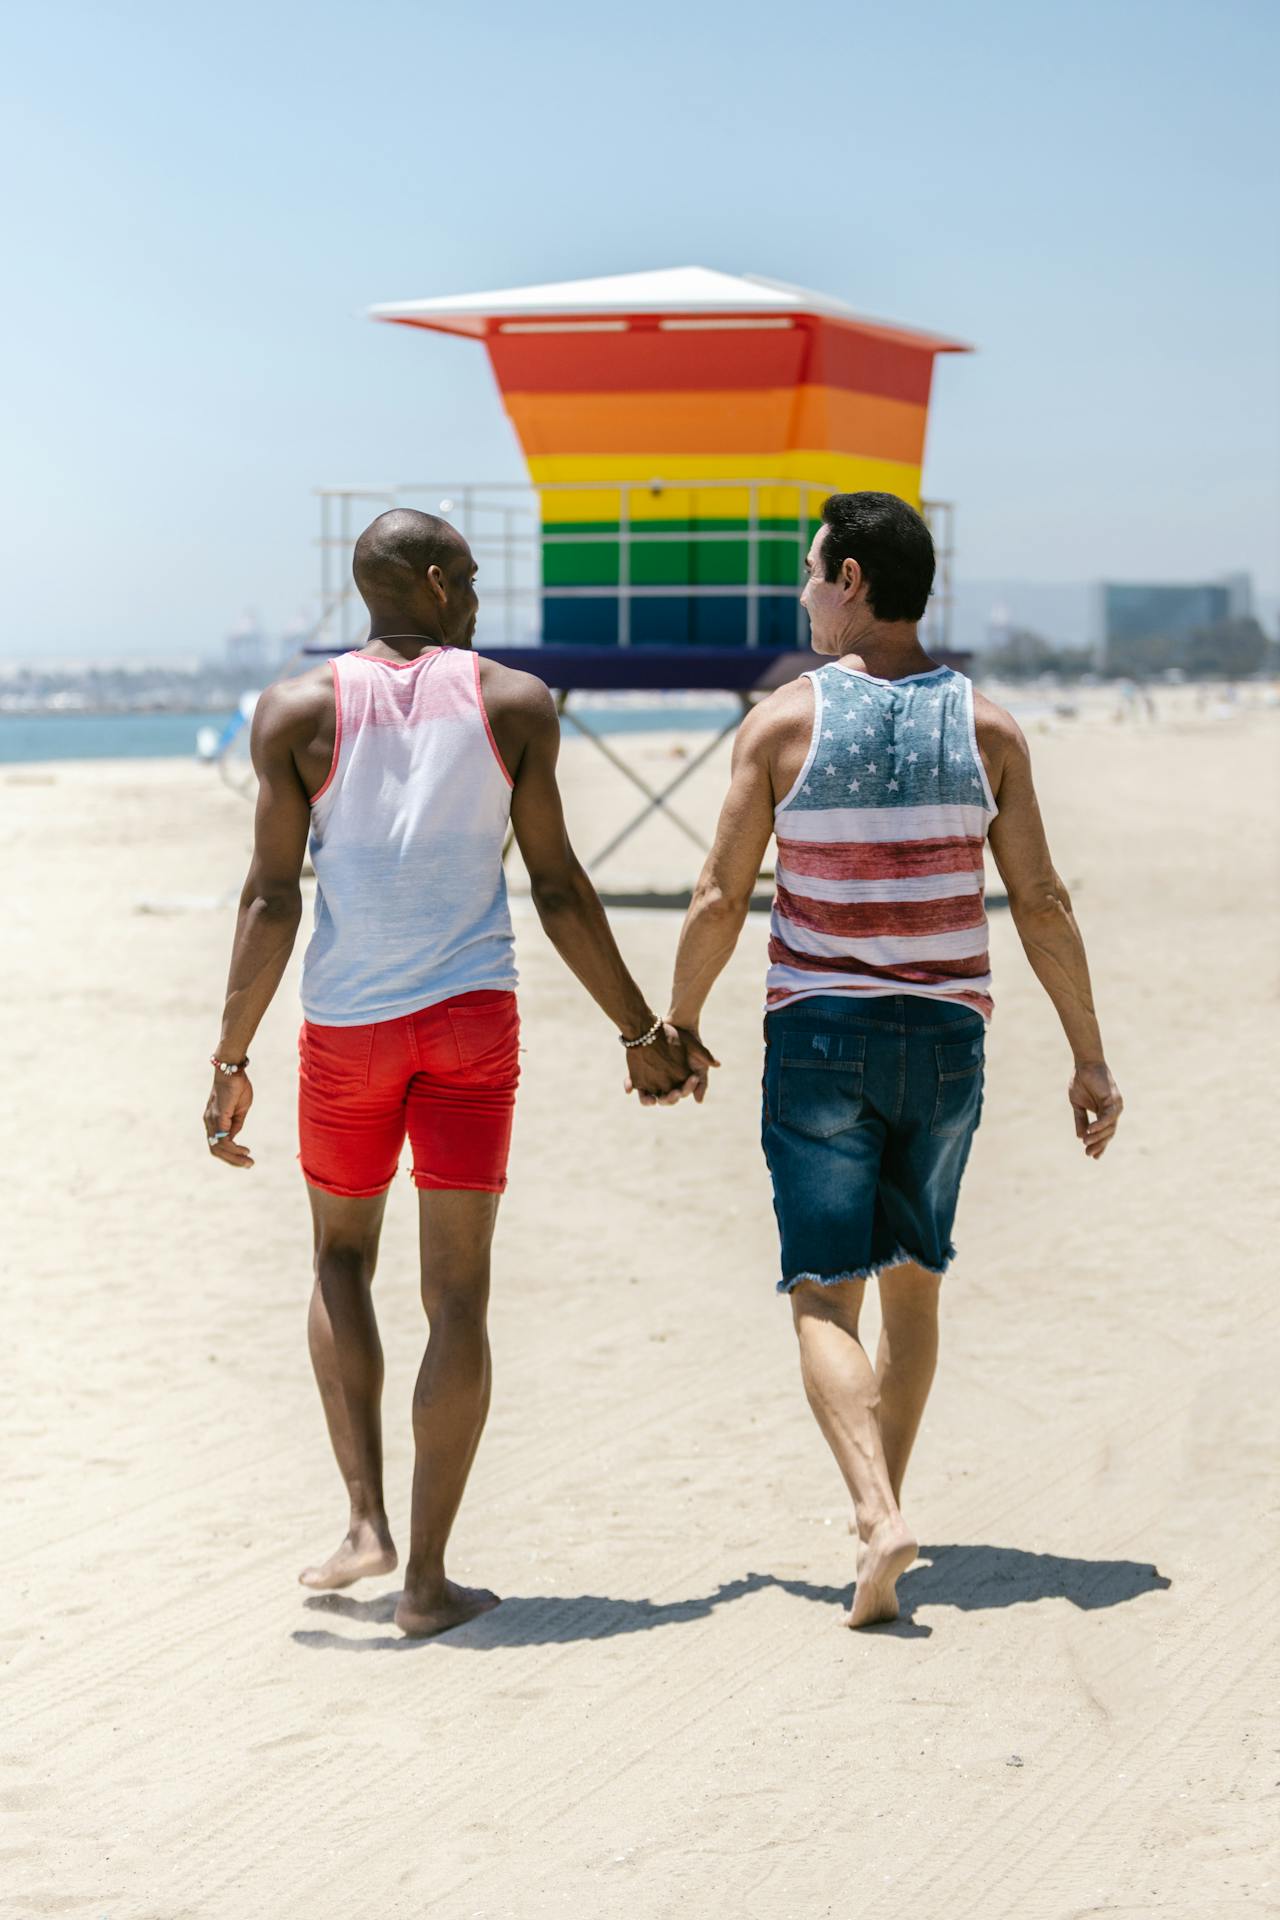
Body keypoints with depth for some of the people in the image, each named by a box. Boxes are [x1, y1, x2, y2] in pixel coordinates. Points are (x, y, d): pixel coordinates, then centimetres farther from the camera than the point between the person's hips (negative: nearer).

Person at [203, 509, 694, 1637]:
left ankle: (368, 1520, 8)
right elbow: (559, 888, 0)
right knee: (458, 1294, 3)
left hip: (347, 1024, 1)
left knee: (343, 1255, 22)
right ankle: (427, 1578, 2)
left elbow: (273, 897, -6)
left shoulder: (298, 711, -1)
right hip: (472, 1015, -1)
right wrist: (643, 1033, 9)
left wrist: (232, 1060, -1)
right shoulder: (514, 704, 0)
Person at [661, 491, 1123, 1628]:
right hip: (946, 1035, 3)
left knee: (825, 1296, -1)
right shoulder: (986, 728, -1)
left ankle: (880, 1516, -21)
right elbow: (1042, 905, -2)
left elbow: (722, 899, -5)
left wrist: (679, 1026, 10)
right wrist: (1091, 1061, 5)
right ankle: (879, 1501, 26)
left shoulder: (784, 720, -7)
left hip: (820, 1035, -3)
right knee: (913, 1280, 18)